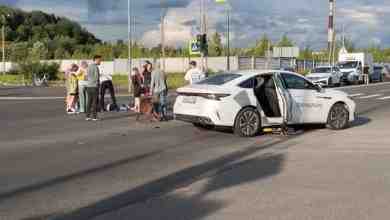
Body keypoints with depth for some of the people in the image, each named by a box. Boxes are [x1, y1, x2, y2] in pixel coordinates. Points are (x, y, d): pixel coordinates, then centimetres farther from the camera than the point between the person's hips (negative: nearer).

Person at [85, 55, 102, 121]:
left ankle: (88, 116, 10)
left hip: (88, 86, 7)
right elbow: (97, 77, -14)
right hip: (94, 86, -7)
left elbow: (87, 77, 15)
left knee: (89, 102, 9)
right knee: (95, 102, -2)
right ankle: (94, 116, -1)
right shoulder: (96, 67, -12)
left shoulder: (89, 67, 12)